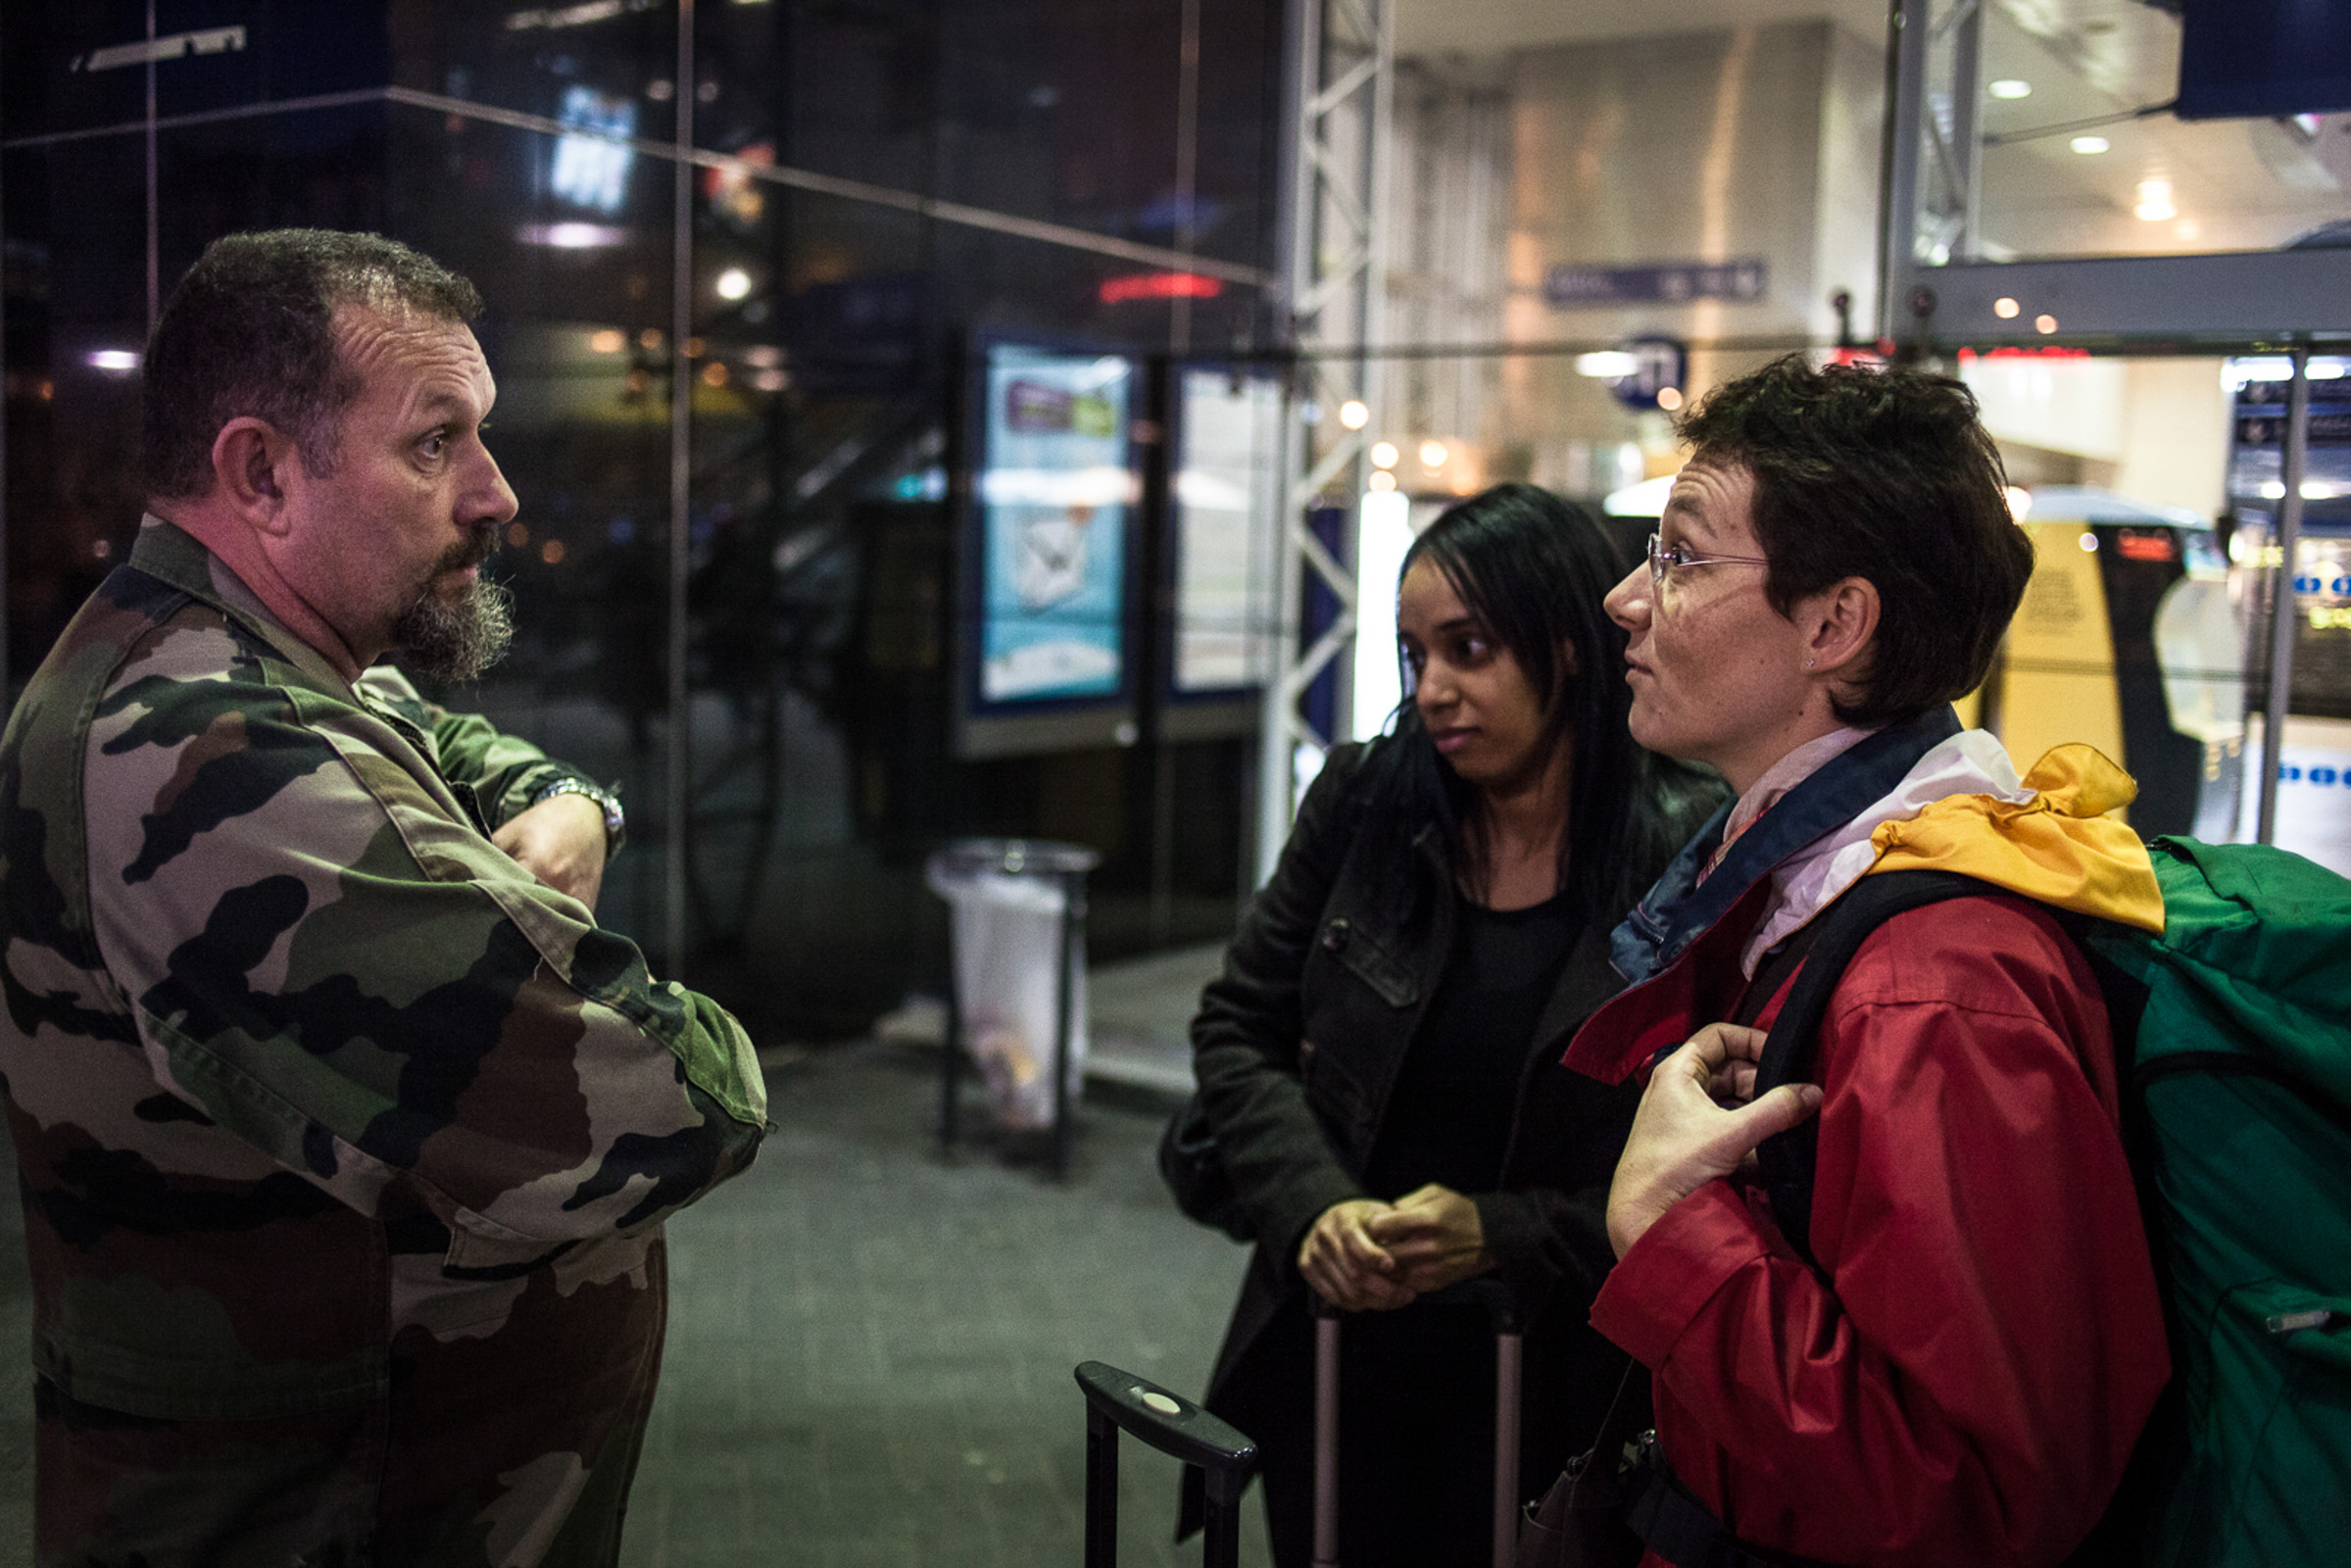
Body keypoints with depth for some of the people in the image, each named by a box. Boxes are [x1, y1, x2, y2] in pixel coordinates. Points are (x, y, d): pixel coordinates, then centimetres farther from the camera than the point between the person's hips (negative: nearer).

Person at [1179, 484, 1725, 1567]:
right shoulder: (1363, 803, -3)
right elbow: (1236, 1031, 2)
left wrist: (1502, 1235, -22)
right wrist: (1314, 1206, -14)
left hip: (1546, 1393, -3)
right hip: (1331, 1360, 3)